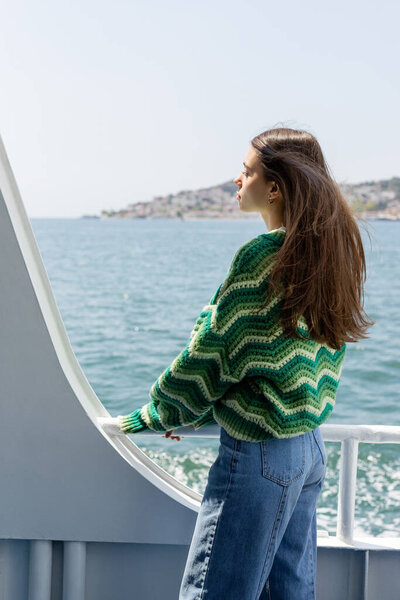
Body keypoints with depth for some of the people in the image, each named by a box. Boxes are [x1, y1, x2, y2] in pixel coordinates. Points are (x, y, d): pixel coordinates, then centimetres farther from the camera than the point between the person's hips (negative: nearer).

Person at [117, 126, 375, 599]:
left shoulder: (262, 257, -17)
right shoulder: (331, 253, 8)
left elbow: (210, 355, -12)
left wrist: (149, 417, 3)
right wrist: (203, 410, 19)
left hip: (259, 453, -9)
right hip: (310, 449, 9)